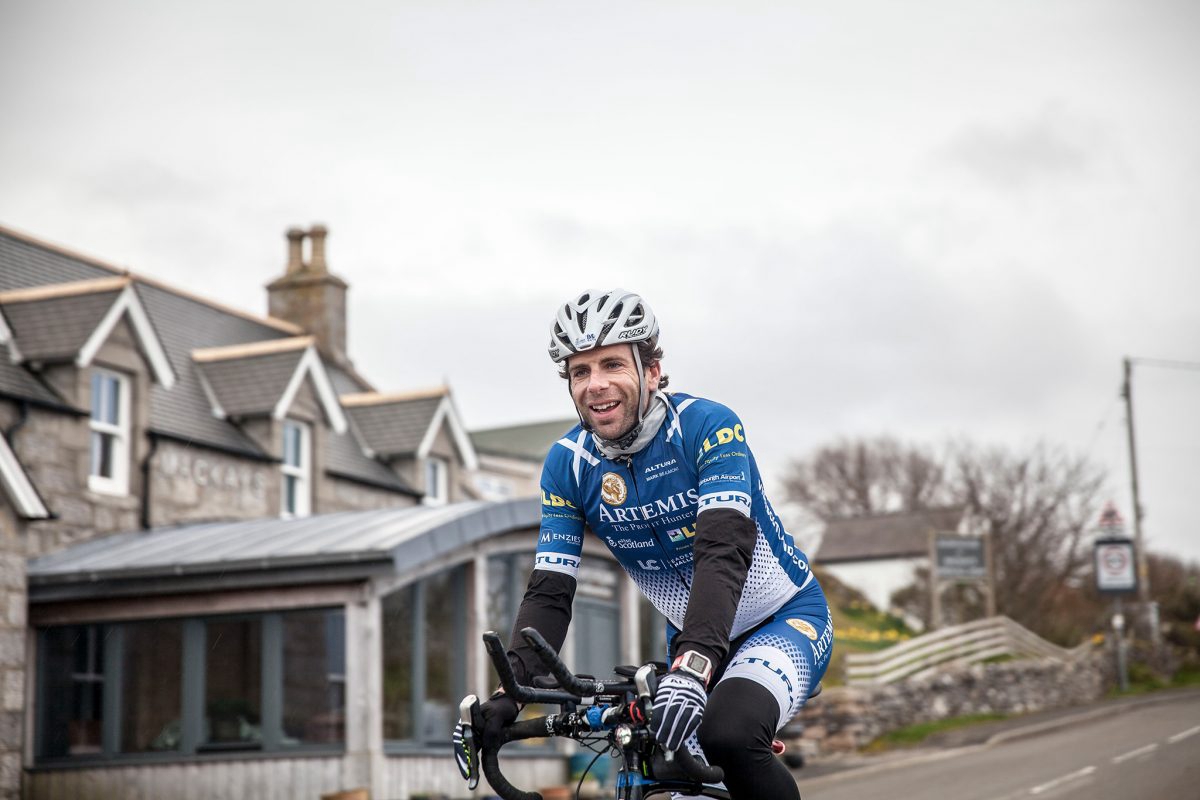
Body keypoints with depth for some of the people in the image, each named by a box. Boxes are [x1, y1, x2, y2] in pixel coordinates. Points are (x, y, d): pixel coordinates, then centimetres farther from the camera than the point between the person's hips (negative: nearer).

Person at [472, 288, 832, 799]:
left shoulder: (707, 427, -22)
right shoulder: (568, 464, -9)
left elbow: (723, 552, -34)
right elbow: (549, 592, -11)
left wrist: (692, 665, -48)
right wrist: (509, 690, -27)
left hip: (785, 618, -5)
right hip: (693, 642, 5)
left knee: (727, 734, -33)